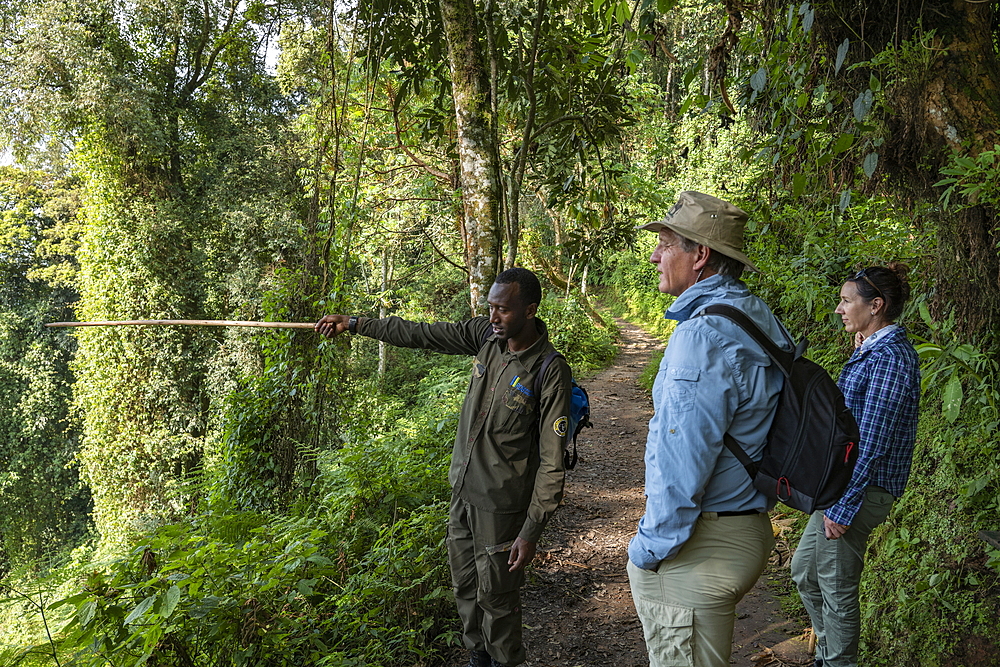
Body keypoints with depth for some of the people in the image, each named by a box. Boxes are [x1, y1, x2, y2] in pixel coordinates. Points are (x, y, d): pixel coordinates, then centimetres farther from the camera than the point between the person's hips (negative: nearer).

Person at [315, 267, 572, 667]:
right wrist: (354, 324, 2)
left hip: (501, 506, -6)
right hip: (462, 492, 7)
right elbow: (419, 335, 3)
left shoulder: (550, 372, -21)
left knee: (496, 598, 7)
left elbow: (551, 463, -19)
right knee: (465, 588, 20)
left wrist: (531, 532, -19)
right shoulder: (487, 335, -4)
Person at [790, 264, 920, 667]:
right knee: (804, 570, 21)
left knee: (836, 589, 5)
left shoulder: (888, 357, -21)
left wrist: (843, 505, -21)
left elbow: (871, 443, -23)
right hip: (843, 482, 11)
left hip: (859, 489, -11)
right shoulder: (875, 351, 11)